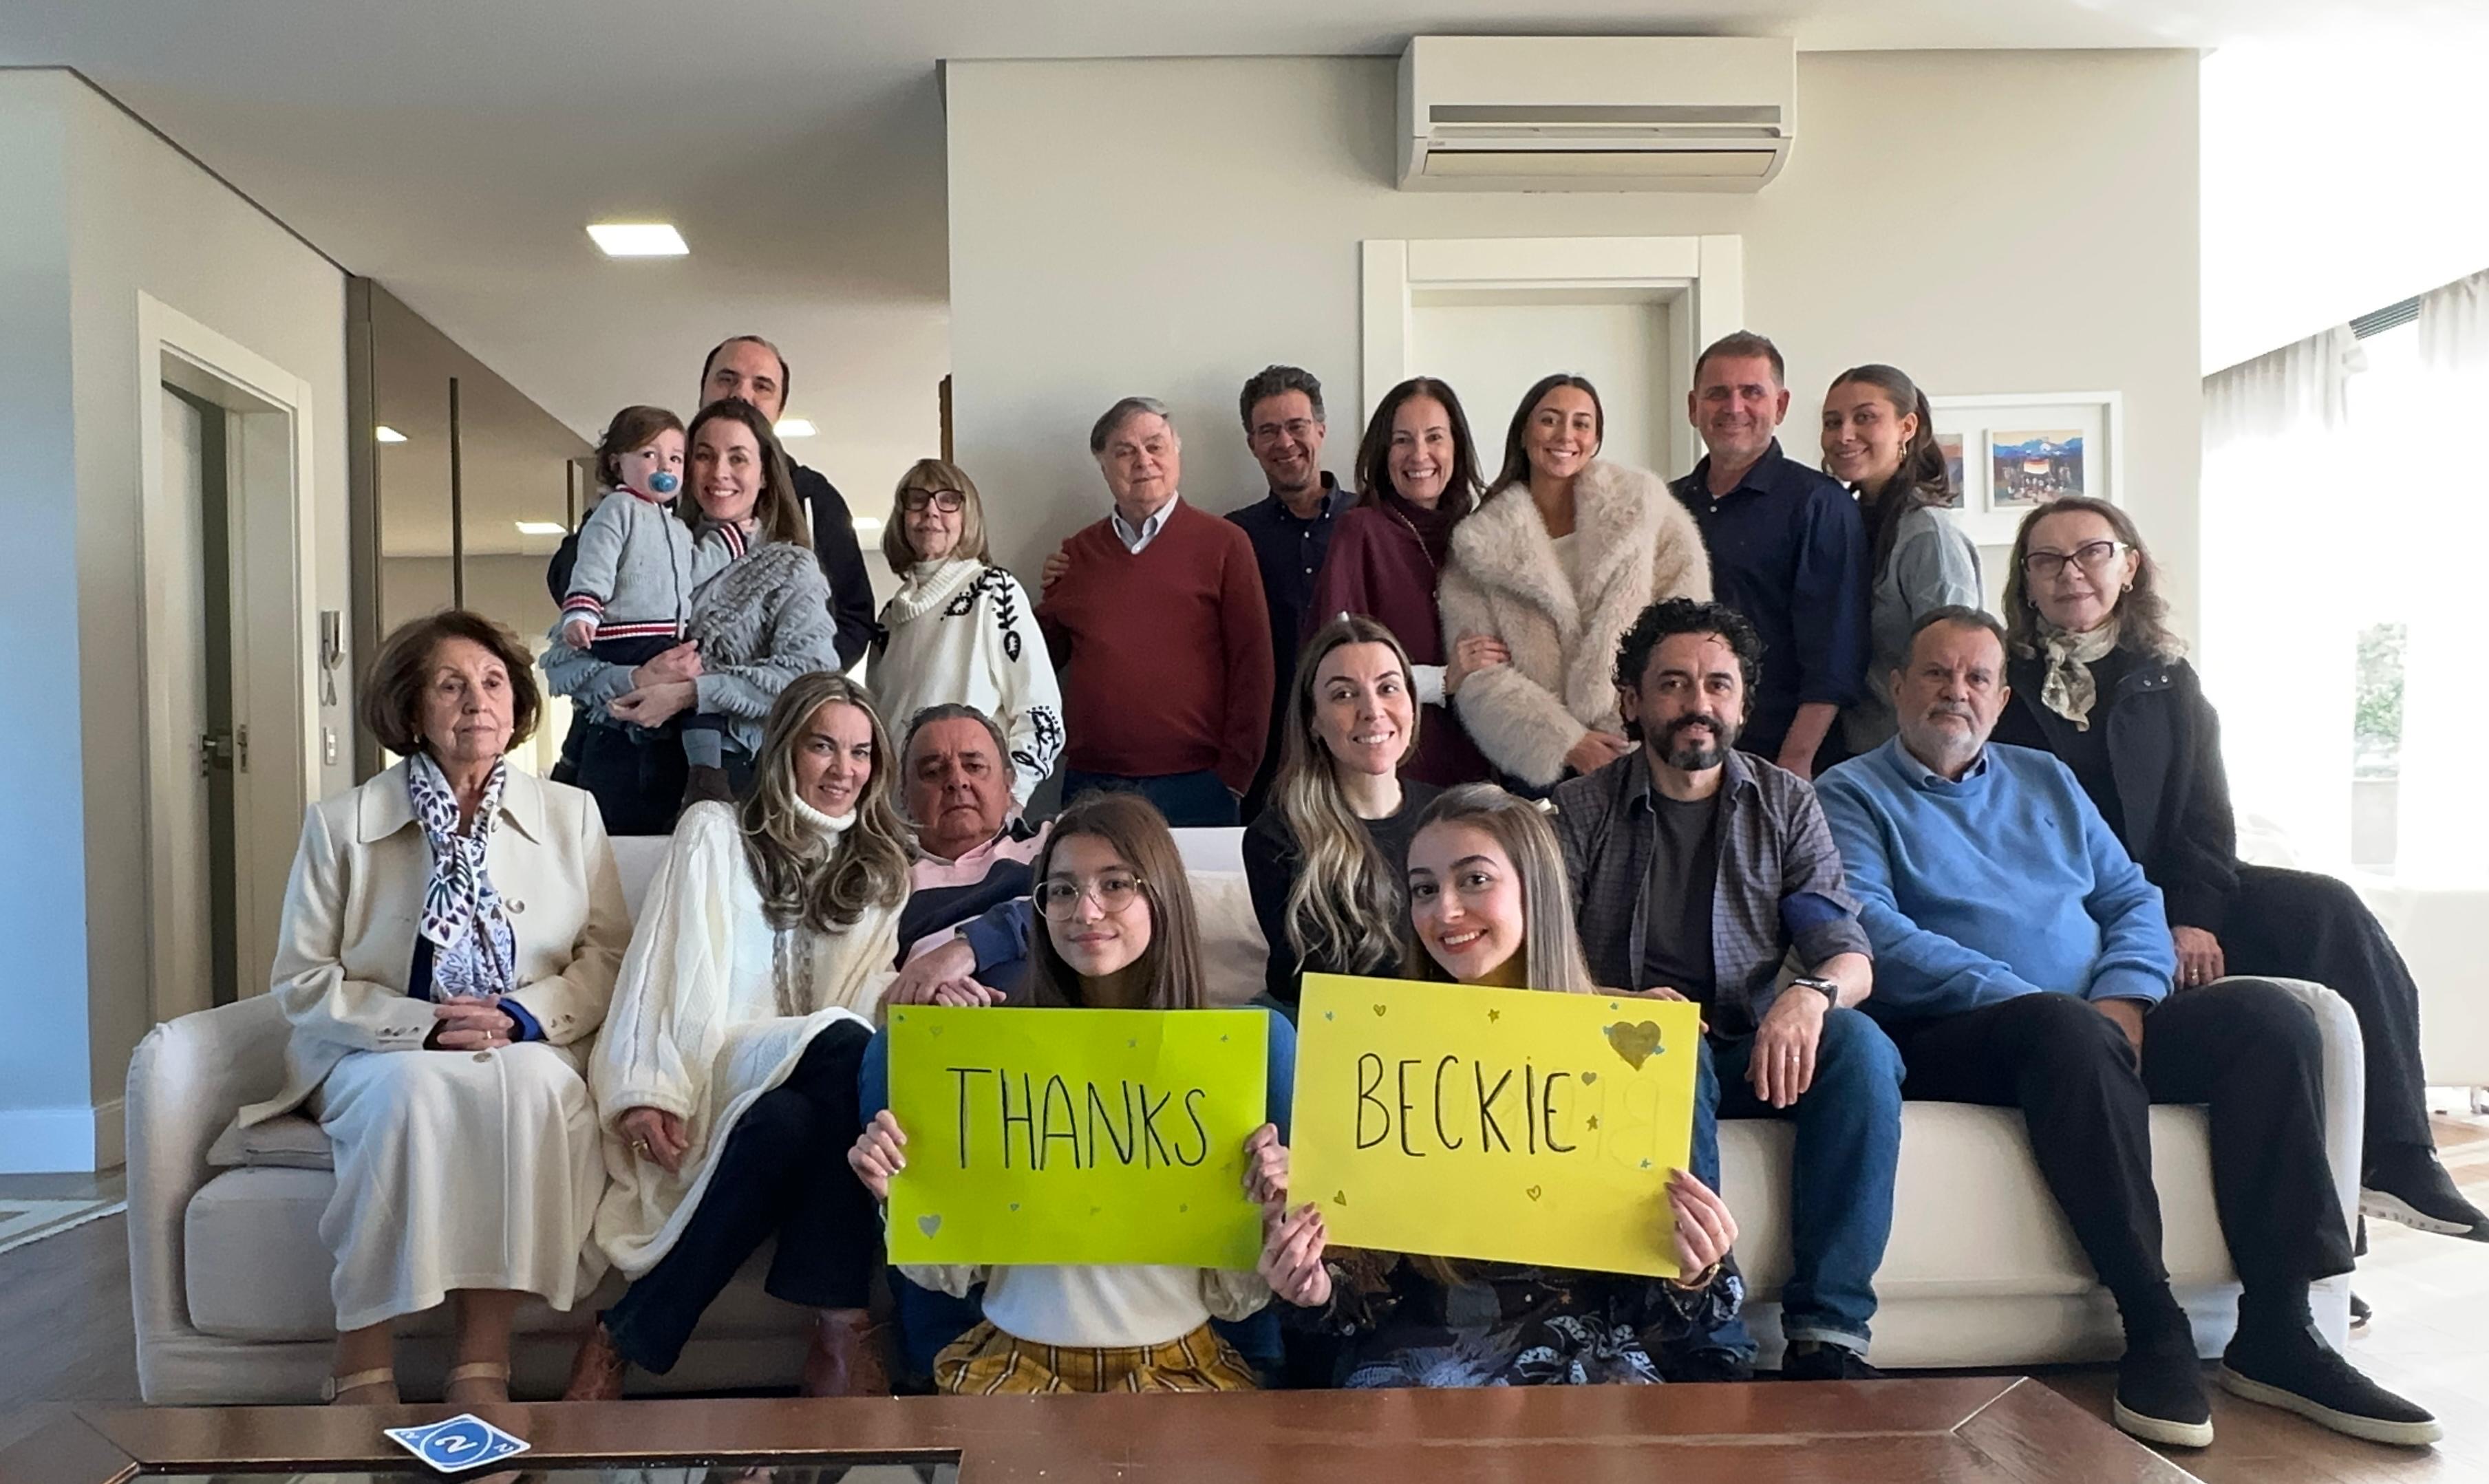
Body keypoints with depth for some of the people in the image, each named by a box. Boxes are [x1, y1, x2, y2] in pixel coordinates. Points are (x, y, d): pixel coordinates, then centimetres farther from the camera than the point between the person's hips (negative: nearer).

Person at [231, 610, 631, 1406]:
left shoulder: (571, 814, 8)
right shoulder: (340, 822, 3)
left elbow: (608, 953, 5)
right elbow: (301, 982, 1)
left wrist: (526, 1016, -14)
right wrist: (424, 1025, -14)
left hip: (525, 1051, 1)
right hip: (383, 1051, 0)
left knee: (536, 1087, -34)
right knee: (414, 1089, -36)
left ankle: (482, 1360, -29)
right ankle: (362, 1362, -25)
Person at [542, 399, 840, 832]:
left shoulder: (790, 567, 8)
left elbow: (813, 671, -12)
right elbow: (559, 663, 8)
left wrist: (689, 693, -18)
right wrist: (634, 680, -14)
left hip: (728, 776, -2)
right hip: (621, 768, 2)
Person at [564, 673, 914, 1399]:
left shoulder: (881, 866, 22)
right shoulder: (715, 830, 13)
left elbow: (876, 999, 12)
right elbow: (663, 966, 2)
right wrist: (645, 1089, -12)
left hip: (811, 1089, 3)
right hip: (719, 1064, -3)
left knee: (790, 1122, -35)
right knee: (844, 1049, -35)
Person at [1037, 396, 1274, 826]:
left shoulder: (1224, 544, 2)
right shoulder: (1076, 554, 12)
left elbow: (1252, 665, -1)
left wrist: (1235, 773, -5)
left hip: (1193, 785, -2)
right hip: (1089, 783, 3)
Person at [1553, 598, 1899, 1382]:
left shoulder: (1787, 803, 9)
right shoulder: (1580, 811, 2)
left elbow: (1851, 958, 1)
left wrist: (1812, 993, -23)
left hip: (1756, 1052, 3)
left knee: (1860, 1045, -27)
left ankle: (1826, 1333, -26)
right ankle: (1705, 1342, -33)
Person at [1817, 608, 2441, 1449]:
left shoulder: (2045, 780, 24)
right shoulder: (1851, 796, 4)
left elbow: (2133, 899, 16)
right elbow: (1874, 934, -11)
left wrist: (2123, 997, -6)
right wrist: (2024, 998, -19)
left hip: (2098, 1026, 6)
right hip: (1948, 1042, -6)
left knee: (2270, 1016, -17)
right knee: (2065, 1027, -36)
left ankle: (2275, 1330, -16)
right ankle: (2154, 1331, -27)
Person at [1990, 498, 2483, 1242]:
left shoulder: (2168, 681, 14)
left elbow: (2203, 814, 6)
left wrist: (2195, 921, -12)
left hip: (2167, 890, 4)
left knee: (2327, 909, -20)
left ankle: (2395, 1158, -21)